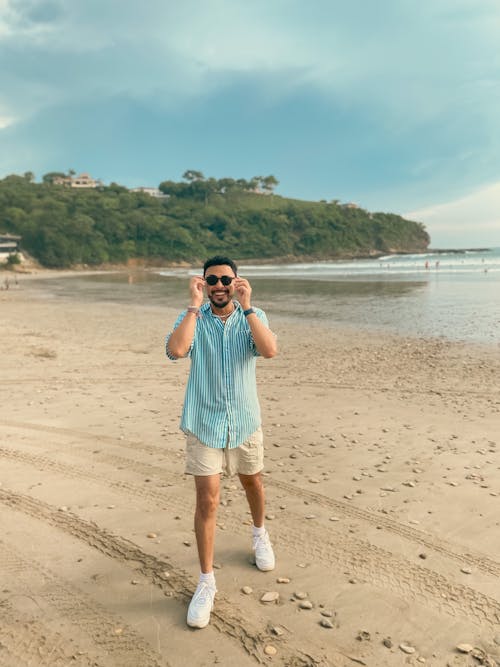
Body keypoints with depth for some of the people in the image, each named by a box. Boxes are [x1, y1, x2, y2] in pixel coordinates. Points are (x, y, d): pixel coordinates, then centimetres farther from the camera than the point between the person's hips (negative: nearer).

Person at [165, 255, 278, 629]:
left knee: (253, 483, 22)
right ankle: (206, 583, 13)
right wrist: (195, 305, -26)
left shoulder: (253, 316, -5)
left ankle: (259, 534, 52)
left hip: (245, 420, 2)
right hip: (204, 423, -1)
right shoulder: (192, 318, -7)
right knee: (207, 500, -3)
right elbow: (175, 350, -28)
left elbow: (270, 350, -25)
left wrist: (246, 306, -27)